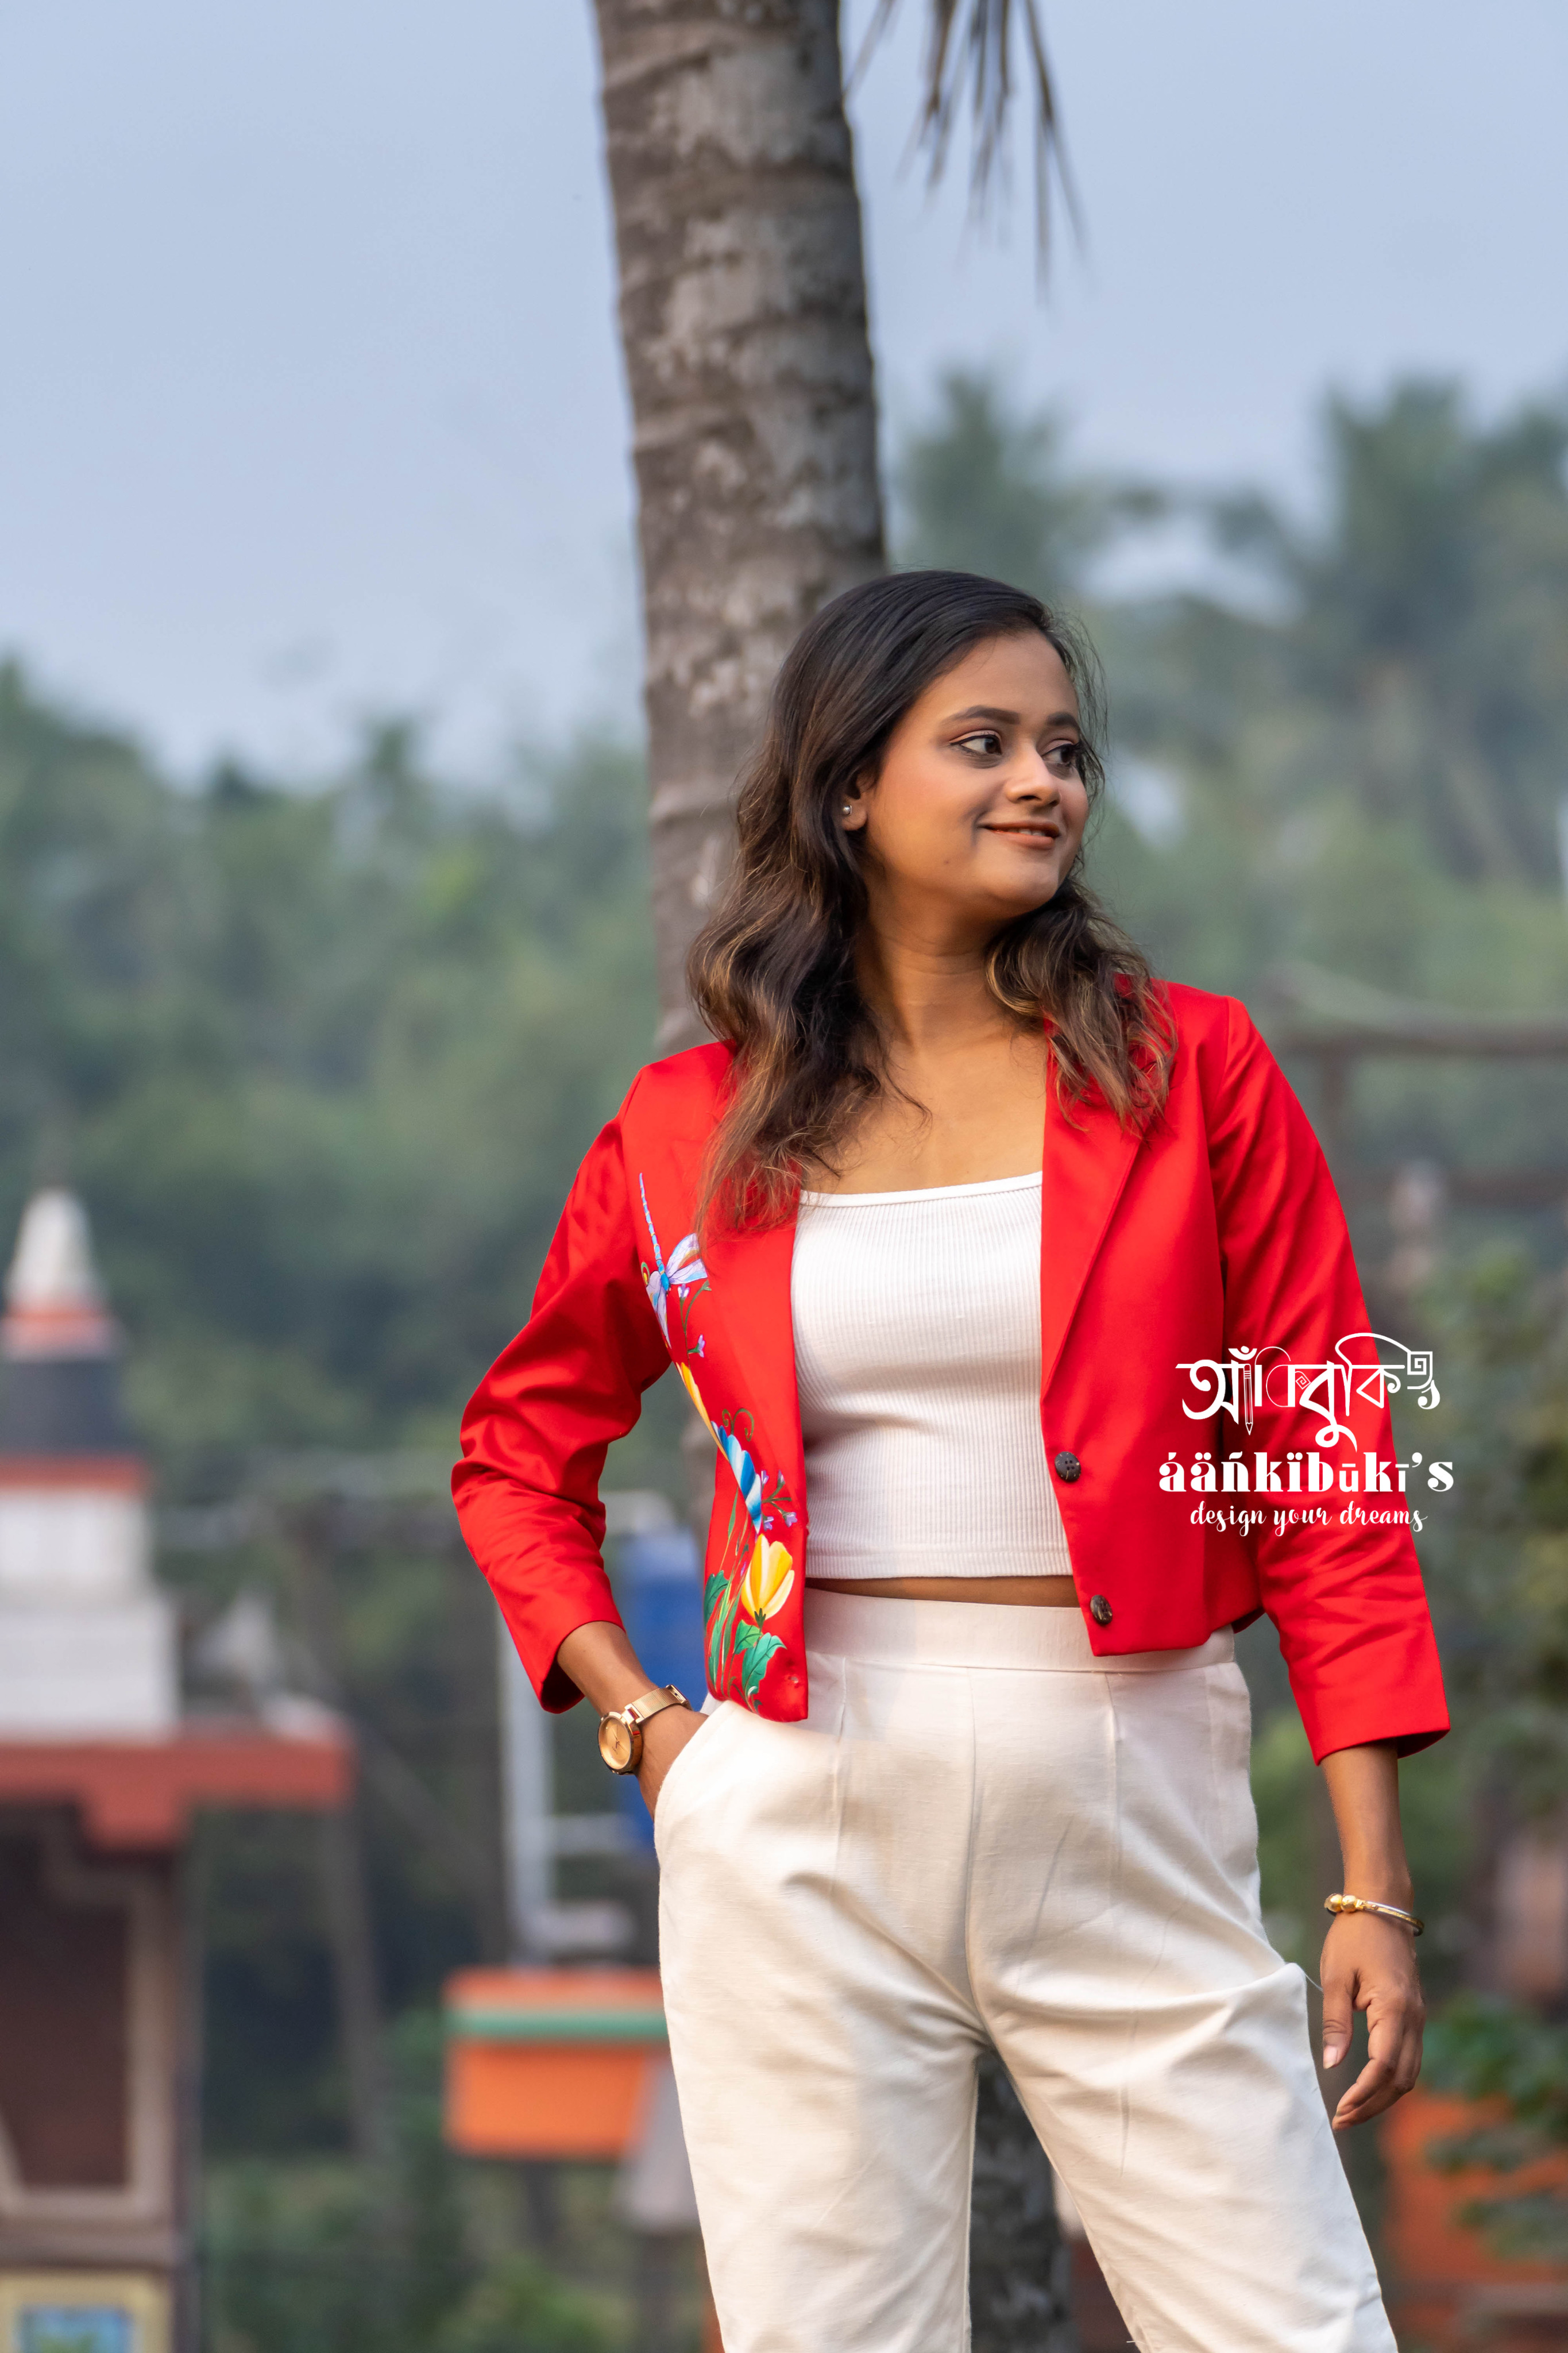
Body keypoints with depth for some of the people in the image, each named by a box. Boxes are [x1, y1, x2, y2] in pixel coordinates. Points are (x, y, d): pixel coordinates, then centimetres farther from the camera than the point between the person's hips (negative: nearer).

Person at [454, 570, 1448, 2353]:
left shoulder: (1189, 1073, 4)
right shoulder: (696, 1129, 6)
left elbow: (1326, 1469, 2)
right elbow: (519, 1450, 21)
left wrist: (1373, 1886, -4)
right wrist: (635, 1719, 6)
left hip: (1134, 1808, -1)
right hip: (805, 1822, 1)